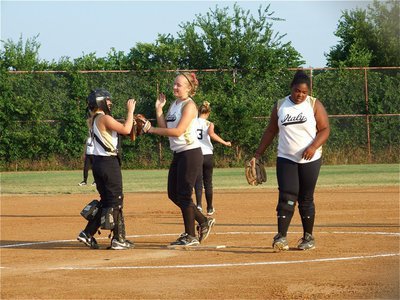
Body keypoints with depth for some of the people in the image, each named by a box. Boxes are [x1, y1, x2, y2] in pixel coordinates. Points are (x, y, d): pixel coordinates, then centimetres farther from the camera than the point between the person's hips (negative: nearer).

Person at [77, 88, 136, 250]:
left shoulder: (94, 120, 16)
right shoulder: (104, 118, -14)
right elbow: (126, 130, -21)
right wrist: (130, 111, -11)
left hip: (98, 162, 10)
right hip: (109, 162, -10)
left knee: (106, 201, 16)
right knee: (116, 200, -3)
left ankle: (88, 233, 12)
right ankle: (119, 239, -1)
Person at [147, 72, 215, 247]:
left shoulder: (189, 105, -12)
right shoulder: (174, 105, 15)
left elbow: (178, 131, -21)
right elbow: (165, 128, 12)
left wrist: (152, 130, -20)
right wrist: (159, 108, 6)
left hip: (190, 153, -9)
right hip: (178, 154, 9)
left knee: (184, 195, -7)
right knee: (173, 194, 11)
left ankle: (191, 236, 1)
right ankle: (203, 222, 24)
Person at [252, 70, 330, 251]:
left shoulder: (315, 105, -1)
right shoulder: (280, 106, 6)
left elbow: (325, 130, -4)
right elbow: (270, 131, 12)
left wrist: (314, 147, -21)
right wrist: (257, 155, 8)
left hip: (310, 160, -1)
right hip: (286, 159, 1)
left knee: (306, 199, 5)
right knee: (287, 197, -11)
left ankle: (308, 237, 16)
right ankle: (281, 237, -17)